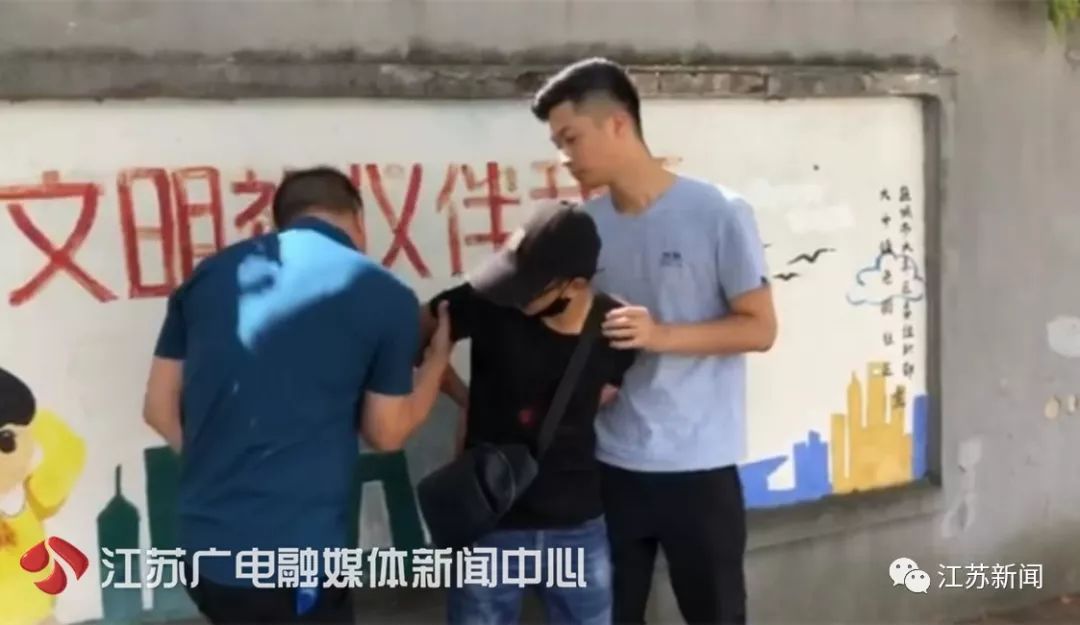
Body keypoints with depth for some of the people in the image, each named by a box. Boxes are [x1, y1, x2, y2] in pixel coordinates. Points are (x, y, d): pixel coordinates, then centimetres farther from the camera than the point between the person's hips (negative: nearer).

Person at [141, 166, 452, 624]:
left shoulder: (210, 273, 6)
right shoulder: (384, 296, -5)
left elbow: (159, 407, 11)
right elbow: (386, 433, 4)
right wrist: (438, 357, 19)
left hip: (204, 548, 5)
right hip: (295, 557, -5)